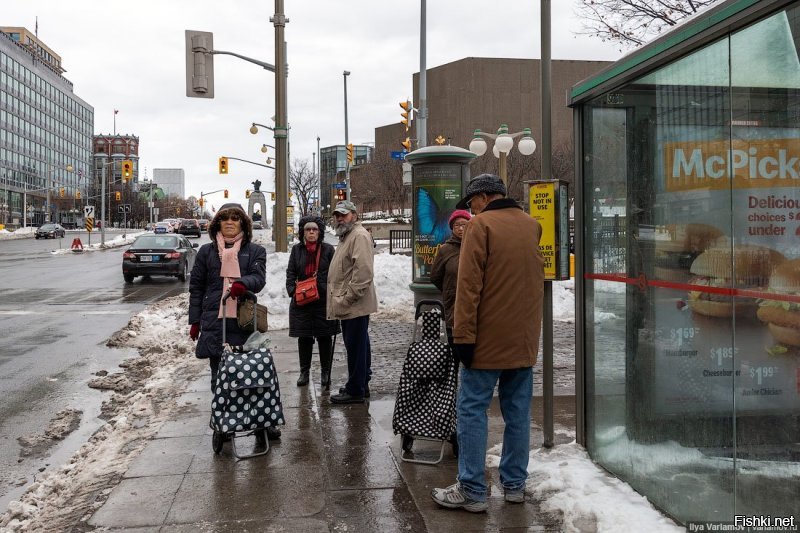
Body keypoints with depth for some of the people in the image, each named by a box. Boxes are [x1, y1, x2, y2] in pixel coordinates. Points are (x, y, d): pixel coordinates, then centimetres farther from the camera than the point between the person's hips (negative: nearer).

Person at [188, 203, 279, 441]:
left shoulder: (255, 251, 9)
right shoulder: (206, 251, 11)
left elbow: (259, 278, -5)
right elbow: (196, 287, 11)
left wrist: (242, 283, -28)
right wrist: (195, 320, 5)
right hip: (214, 321, 1)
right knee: (219, 374, 7)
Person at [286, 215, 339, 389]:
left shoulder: (328, 249, 2)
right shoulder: (297, 250, 8)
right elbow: (291, 273, 7)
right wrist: (292, 290, -7)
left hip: (324, 301, -2)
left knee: (324, 337, 4)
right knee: (304, 337, 9)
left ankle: (325, 372, 16)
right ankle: (304, 371, 21)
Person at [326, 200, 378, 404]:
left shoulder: (359, 236, -12)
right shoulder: (346, 236, 22)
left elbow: (363, 271, -23)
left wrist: (348, 298, -21)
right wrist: (340, 298, 19)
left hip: (355, 304, -11)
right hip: (349, 305, 11)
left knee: (355, 347, -5)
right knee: (357, 346, 17)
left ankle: (355, 390, 2)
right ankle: (361, 385, 26)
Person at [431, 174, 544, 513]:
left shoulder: (481, 224, -9)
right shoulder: (532, 225, 12)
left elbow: (469, 286, -14)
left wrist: (464, 335, -14)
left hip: (488, 337, -6)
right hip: (524, 337, 7)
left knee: (472, 410, 0)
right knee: (518, 411, 11)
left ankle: (472, 490, 3)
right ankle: (515, 484, 19)